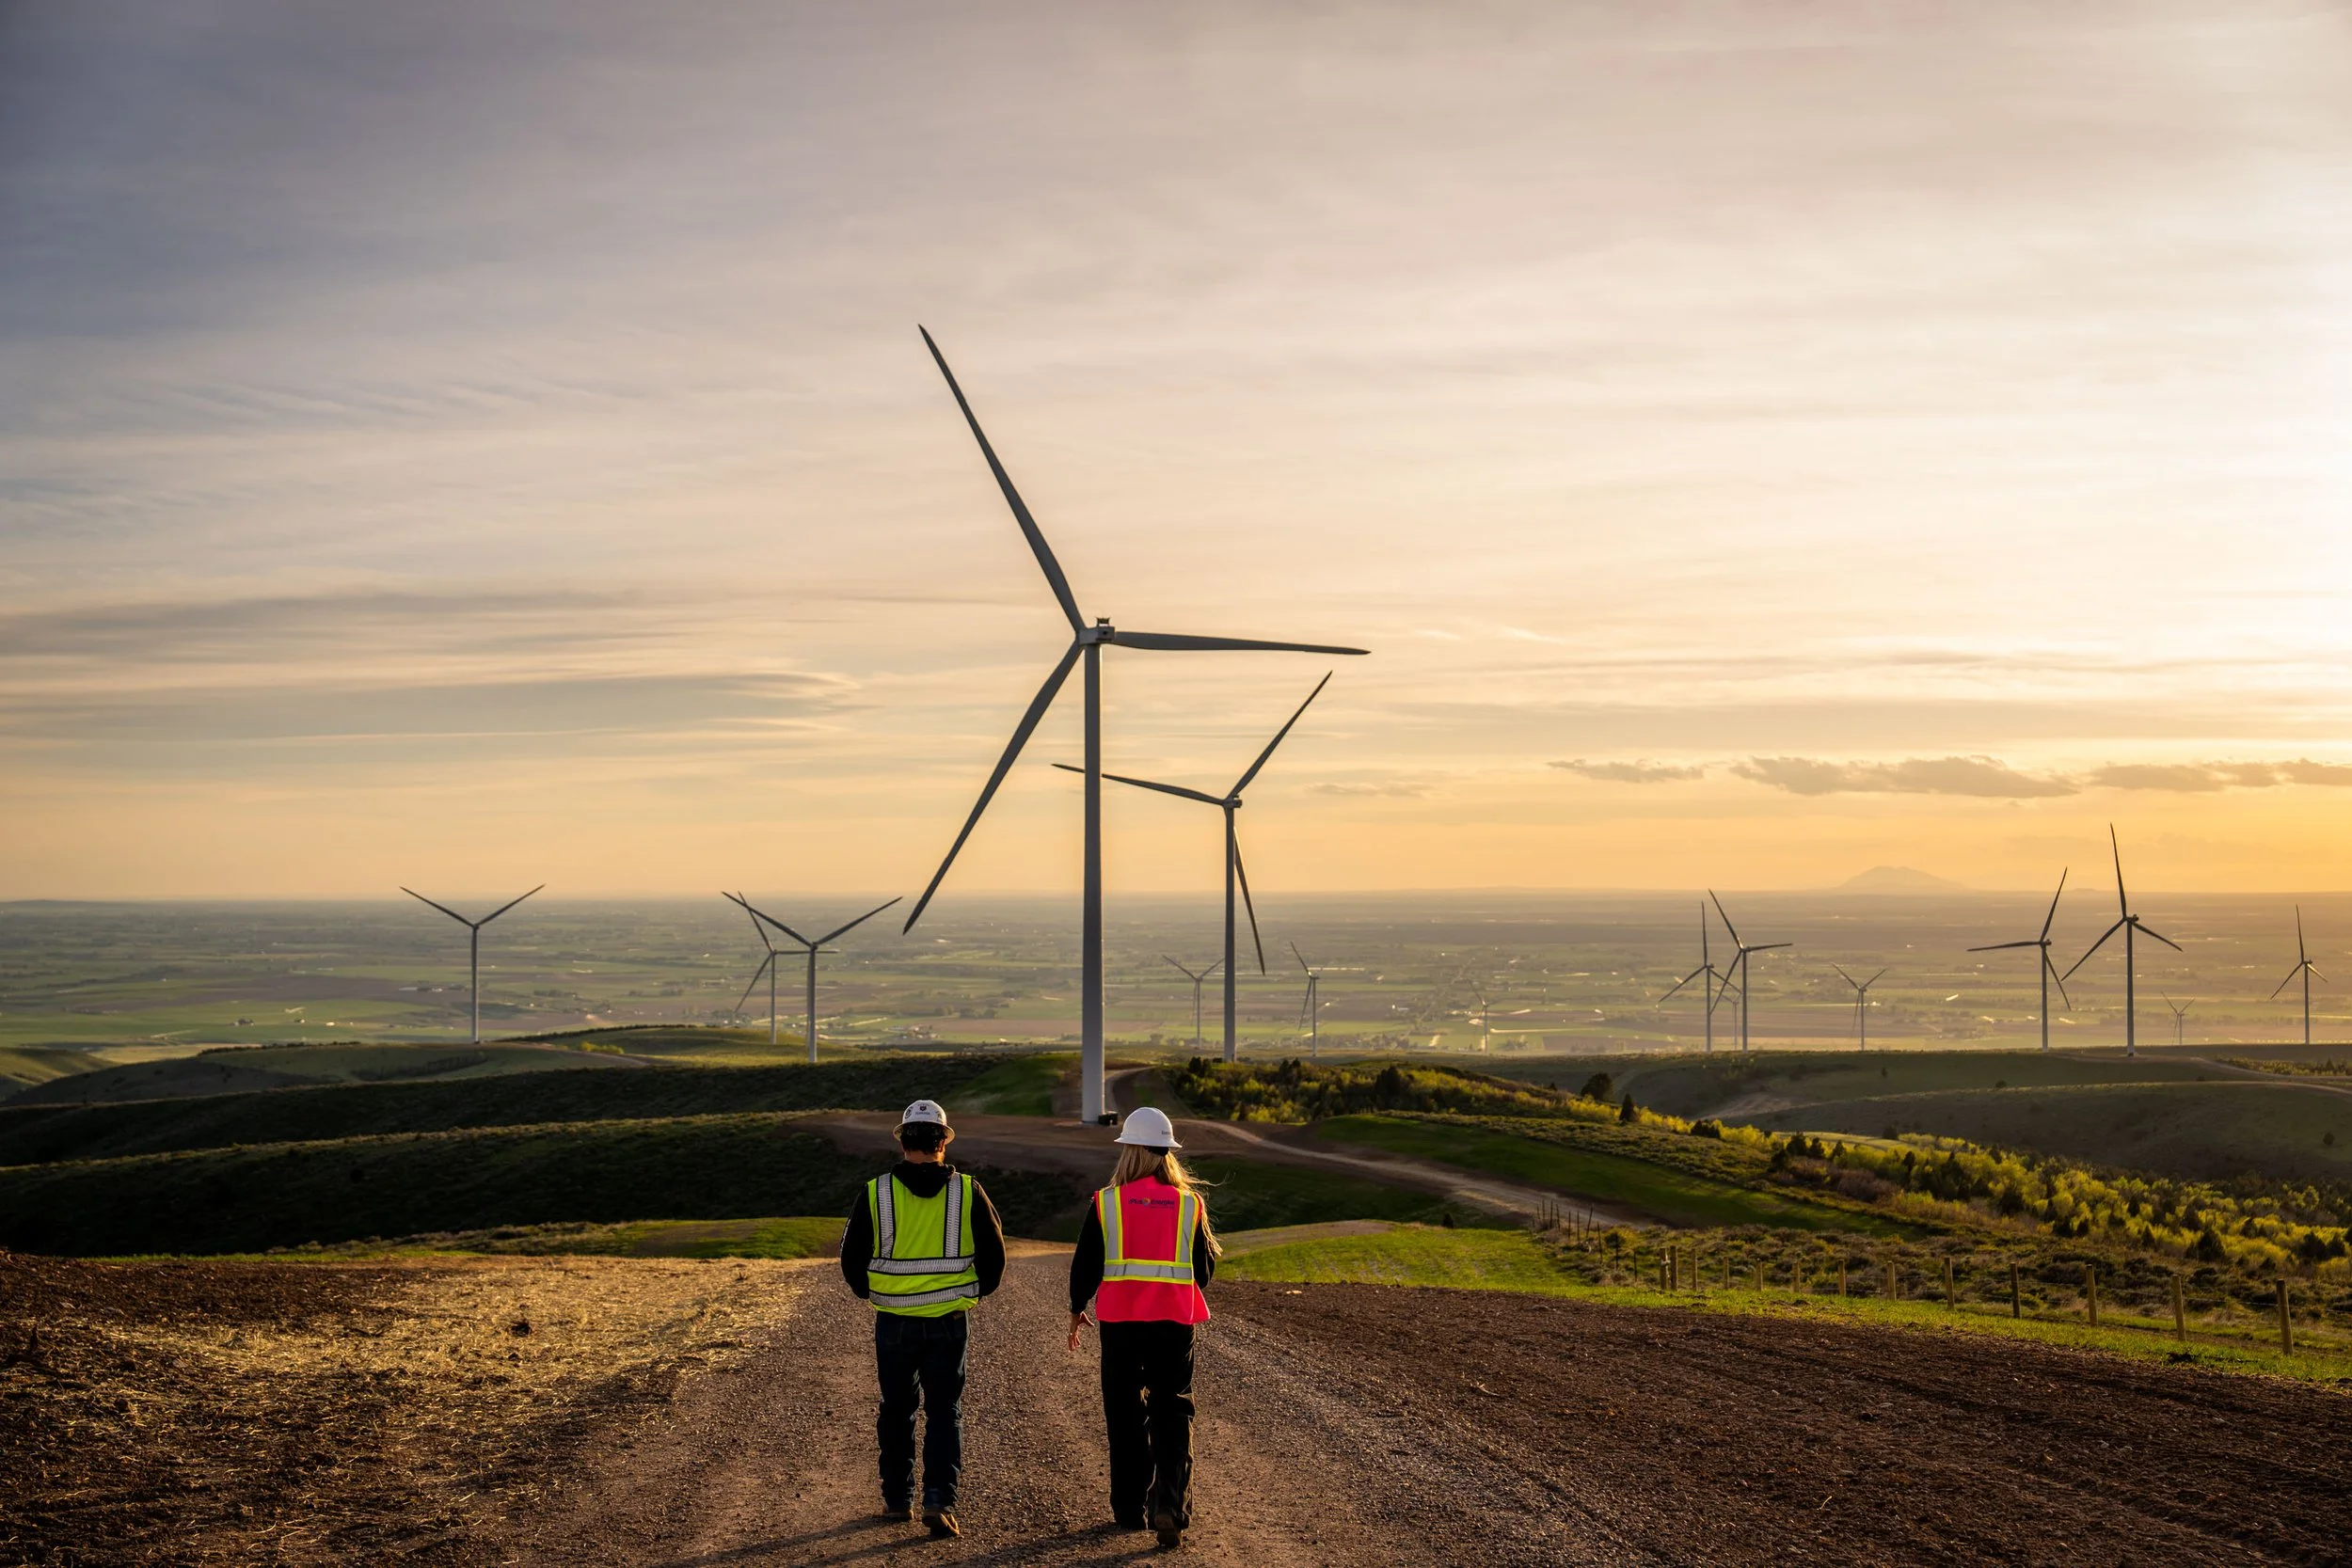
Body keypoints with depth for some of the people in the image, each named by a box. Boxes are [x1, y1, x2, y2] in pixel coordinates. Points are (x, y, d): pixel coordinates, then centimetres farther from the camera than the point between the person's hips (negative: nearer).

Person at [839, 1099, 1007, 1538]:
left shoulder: (876, 1194, -6)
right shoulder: (967, 1193, -4)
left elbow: (851, 1259, 1)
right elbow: (994, 1255, 0)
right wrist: (974, 1291, 17)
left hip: (893, 1322, 0)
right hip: (950, 1321, 0)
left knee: (897, 1410, 15)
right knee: (945, 1411, 5)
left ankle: (897, 1499, 22)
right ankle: (939, 1499, -8)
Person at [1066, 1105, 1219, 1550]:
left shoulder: (1106, 1203, -5)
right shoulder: (1190, 1205, -1)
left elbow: (1086, 1264, -1)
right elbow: (1205, 1267, 8)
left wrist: (1077, 1310, 17)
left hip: (1120, 1321, 0)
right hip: (1175, 1321, 1)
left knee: (1126, 1416, 12)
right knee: (1173, 1414, 4)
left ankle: (1131, 1508, 18)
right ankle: (1170, 1507, -13)